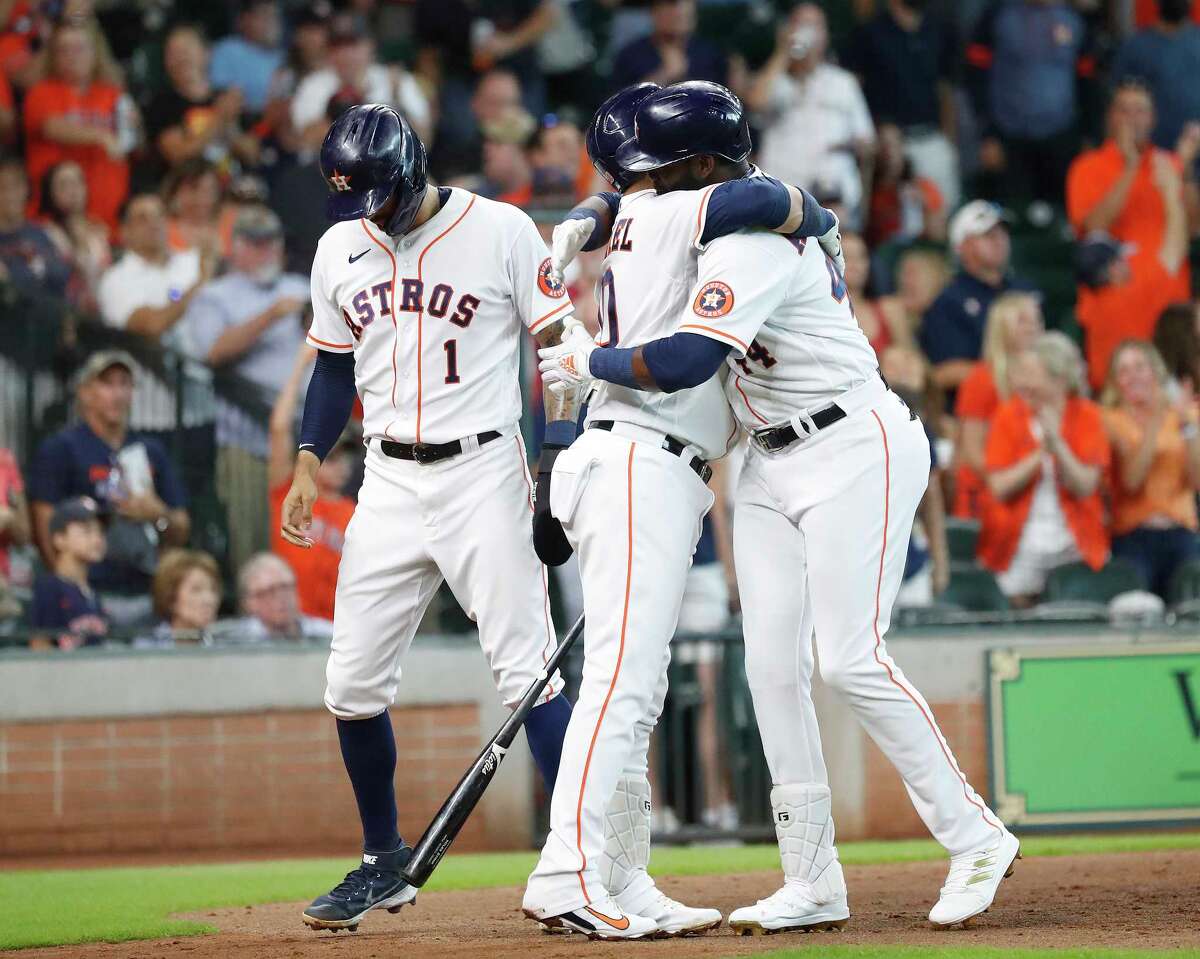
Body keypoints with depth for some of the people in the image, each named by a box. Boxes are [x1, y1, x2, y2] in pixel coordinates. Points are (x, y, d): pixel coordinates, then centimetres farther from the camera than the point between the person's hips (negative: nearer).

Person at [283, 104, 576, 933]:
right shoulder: (340, 249, 8)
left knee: (527, 671, -11)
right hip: (388, 482, 5)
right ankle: (385, 862, 21)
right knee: (353, 684, 4)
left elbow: (559, 346, -4)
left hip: (483, 470, -5)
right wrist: (309, 463, 6)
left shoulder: (502, 232, -6)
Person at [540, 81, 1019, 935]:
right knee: (772, 663, 1)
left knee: (850, 658, -15)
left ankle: (976, 840, -5)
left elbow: (684, 363, -30)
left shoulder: (754, 245, -20)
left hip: (854, 450, -10)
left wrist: (588, 361, -14)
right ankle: (814, 882, 2)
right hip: (769, 468, 10)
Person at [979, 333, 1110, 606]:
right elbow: (999, 487, -12)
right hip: (1021, 548, 0)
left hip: (1075, 547, 0)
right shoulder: (1008, 415, -3)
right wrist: (1041, 452, -22)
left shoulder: (1087, 417, -3)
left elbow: (1085, 486, -13)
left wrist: (1057, 444, -26)